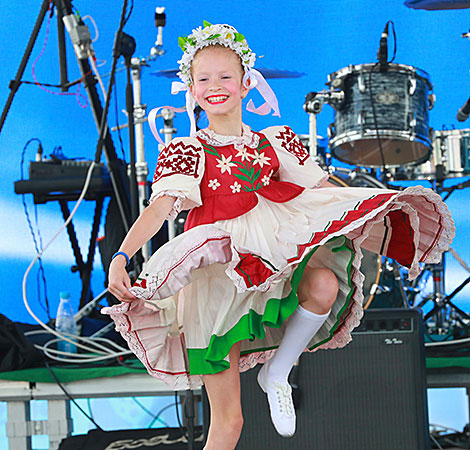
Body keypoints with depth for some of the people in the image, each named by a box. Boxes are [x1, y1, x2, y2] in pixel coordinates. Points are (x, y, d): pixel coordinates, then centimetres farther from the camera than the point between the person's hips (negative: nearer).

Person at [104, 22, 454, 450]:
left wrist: (387, 211, 4)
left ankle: (277, 374, -6)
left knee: (324, 284, -31)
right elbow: (159, 208, -12)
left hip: (270, 261, 3)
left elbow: (323, 189, 13)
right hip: (216, 278, -3)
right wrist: (121, 257, -29)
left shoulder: (275, 142, 12)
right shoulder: (186, 151, 2)